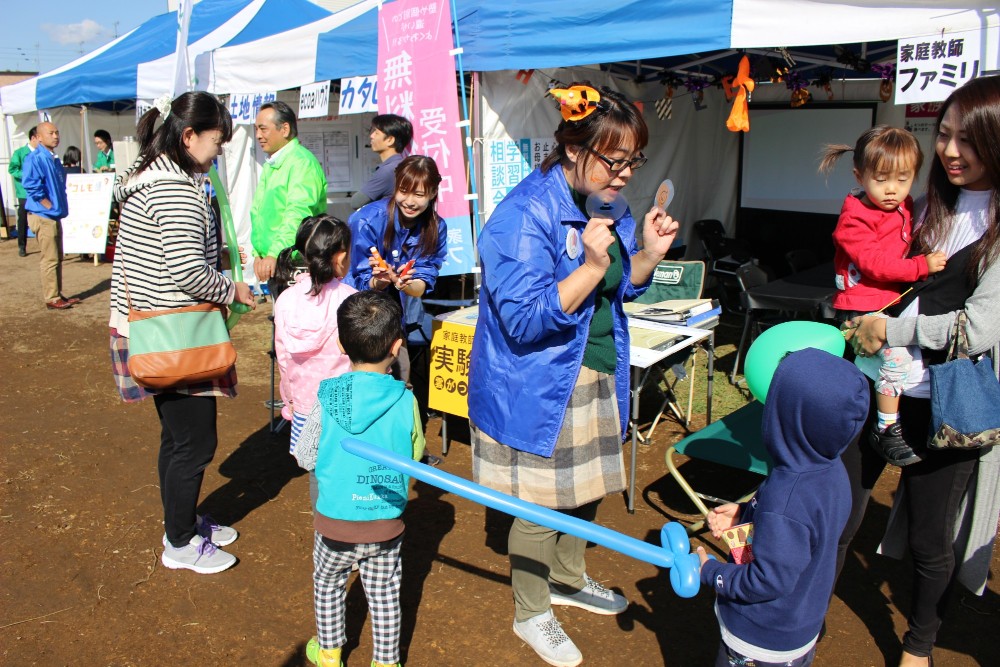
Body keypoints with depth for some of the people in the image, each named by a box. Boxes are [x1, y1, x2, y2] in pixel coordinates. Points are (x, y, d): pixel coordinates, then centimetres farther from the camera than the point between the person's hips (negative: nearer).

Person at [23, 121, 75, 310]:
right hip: (43, 216, -9)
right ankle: (52, 299, -1)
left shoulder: (55, 160, 14)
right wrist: (49, 206, -20)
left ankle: (58, 295, 22)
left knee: (57, 258, 14)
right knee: (50, 259, -6)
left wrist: (61, 206, 13)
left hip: (55, 216, 9)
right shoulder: (35, 158, -13)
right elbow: (31, 185, -24)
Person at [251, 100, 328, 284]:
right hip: (273, 264, 8)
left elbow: (298, 215, -23)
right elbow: (257, 211, 22)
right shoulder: (270, 165, 19)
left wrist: (275, 254, -30)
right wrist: (258, 253, 10)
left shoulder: (302, 162, -11)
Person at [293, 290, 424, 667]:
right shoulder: (406, 401, -14)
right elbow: (414, 455, 0)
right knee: (385, 595, 19)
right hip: (388, 526, 0)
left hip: (336, 523, 0)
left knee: (328, 584, 25)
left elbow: (305, 458, -5)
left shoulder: (327, 398, -16)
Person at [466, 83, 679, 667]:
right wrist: (593, 265, -34)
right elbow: (527, 320, -27)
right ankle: (531, 612, 30)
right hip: (539, 387, -8)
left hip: (599, 376, 8)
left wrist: (648, 254, -6)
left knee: (585, 487, 22)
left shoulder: (605, 204, 4)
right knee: (540, 503, 6)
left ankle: (569, 579, 47)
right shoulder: (525, 214, -23)